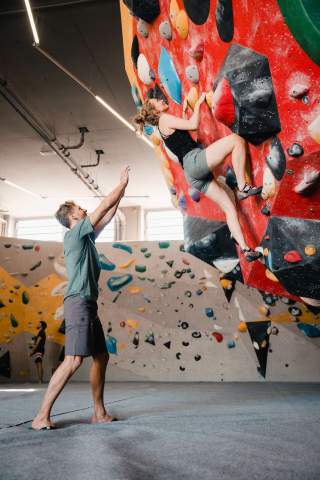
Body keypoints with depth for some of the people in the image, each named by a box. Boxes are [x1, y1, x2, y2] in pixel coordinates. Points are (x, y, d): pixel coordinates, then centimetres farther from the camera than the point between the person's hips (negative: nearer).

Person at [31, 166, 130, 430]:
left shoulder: (85, 237, 21)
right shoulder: (74, 233, -3)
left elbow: (107, 217, 30)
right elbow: (105, 206, -1)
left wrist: (120, 194, 29)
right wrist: (123, 183, 9)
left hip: (89, 305, 10)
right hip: (79, 302, -10)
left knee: (101, 356, 9)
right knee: (74, 359, -17)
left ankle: (99, 412, 14)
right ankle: (42, 416, -14)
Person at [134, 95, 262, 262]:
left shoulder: (166, 124, 28)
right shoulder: (165, 119, 1)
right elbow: (193, 125, -6)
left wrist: (184, 110, 36)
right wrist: (198, 103, 6)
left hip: (193, 173, 9)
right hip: (195, 161, -9)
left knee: (229, 207, 5)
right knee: (236, 139, -17)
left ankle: (246, 249, 0)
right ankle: (243, 187, -17)